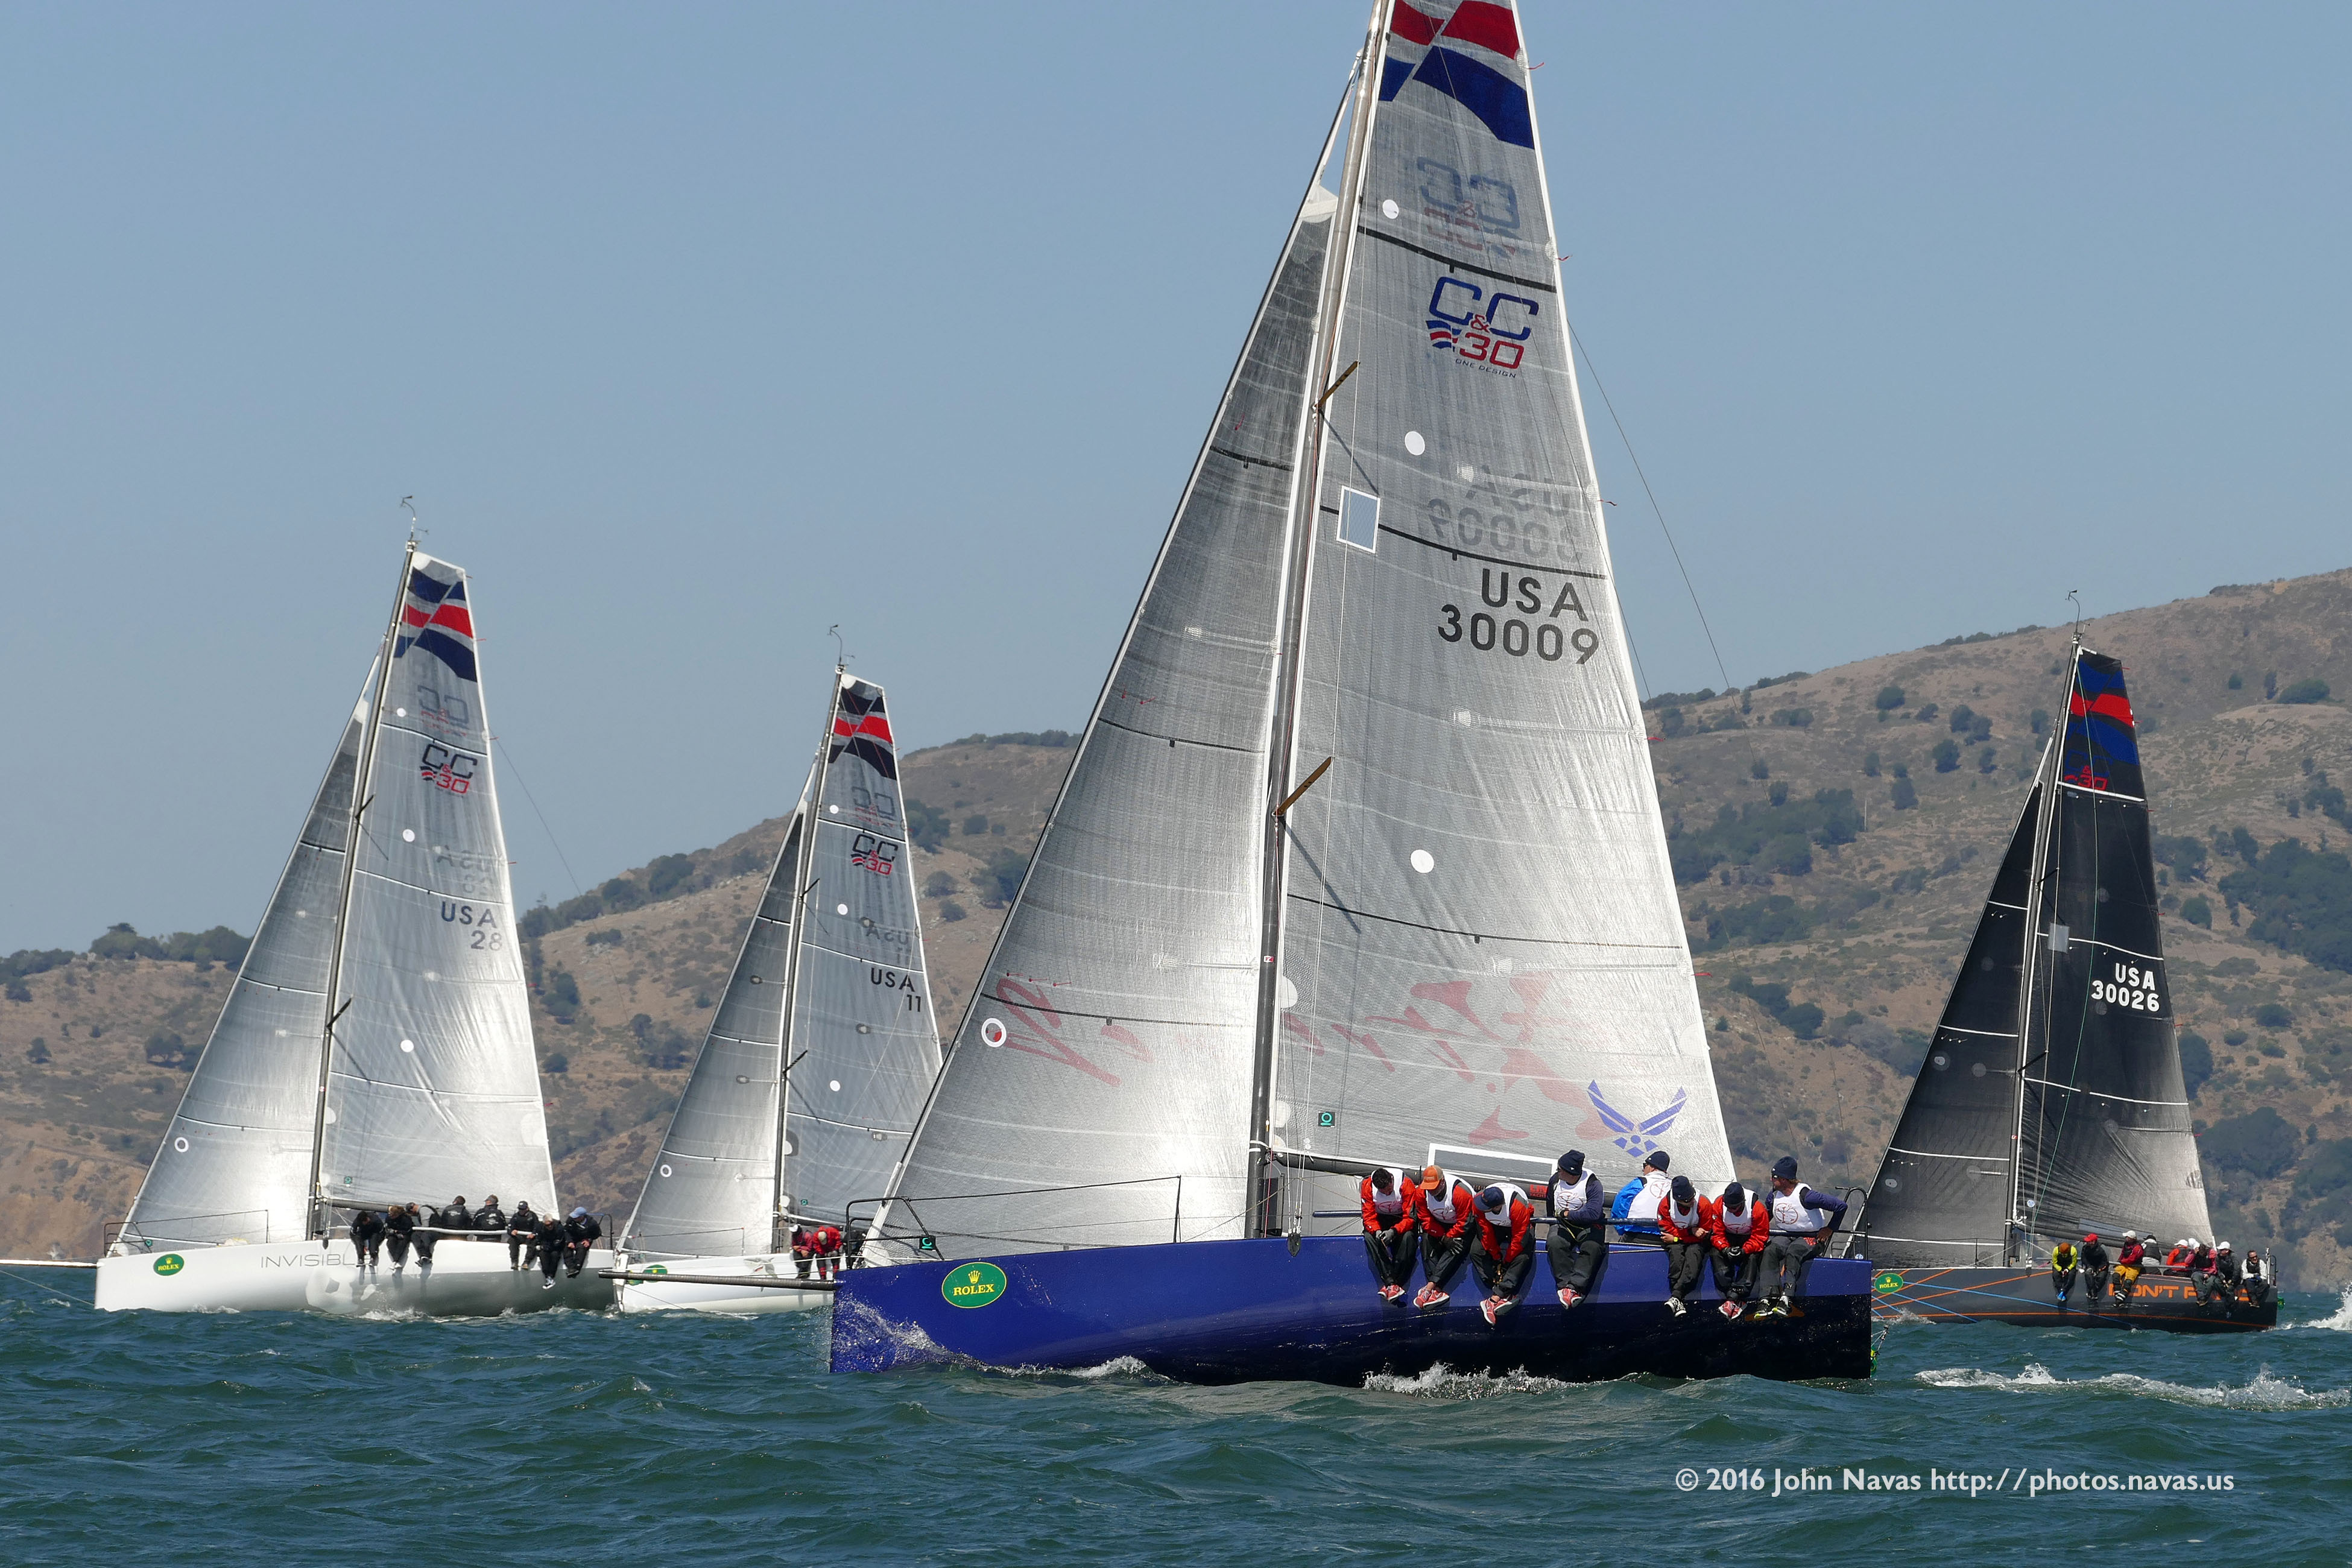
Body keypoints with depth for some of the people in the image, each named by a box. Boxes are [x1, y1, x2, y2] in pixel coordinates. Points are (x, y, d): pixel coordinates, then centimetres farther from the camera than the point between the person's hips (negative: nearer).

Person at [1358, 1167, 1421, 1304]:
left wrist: (1394, 1231, -40)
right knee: (1369, 1236, -30)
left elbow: (1410, 1218, -24)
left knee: (1407, 1236, -35)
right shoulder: (1367, 1186, -18)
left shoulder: (1406, 1185, -25)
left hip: (1402, 1218, -2)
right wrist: (1376, 1231, -35)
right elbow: (1369, 1216, -13)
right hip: (1380, 1220, 2)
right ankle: (1390, 1283, -36)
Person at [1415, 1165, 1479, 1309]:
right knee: (1427, 1241, -24)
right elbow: (1426, 1220, -12)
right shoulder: (1422, 1193, -17)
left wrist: (1448, 1237, -23)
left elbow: (1464, 1223, -23)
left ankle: (1430, 1287, -35)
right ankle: (1437, 1291, -32)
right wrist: (1443, 1238, -22)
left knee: (1458, 1249, -31)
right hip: (1439, 1225, 4)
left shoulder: (1461, 1193, -30)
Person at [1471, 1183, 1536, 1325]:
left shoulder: (1518, 1207, -38)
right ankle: (1506, 1295, -24)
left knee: (1523, 1257, -28)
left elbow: (1518, 1238, -28)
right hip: (1495, 1227, 4)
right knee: (1476, 1252, -19)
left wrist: (1506, 1262, -23)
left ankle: (1496, 1298, -33)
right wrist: (1496, 1256, -16)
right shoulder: (1479, 1203, -28)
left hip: (1521, 1225, -4)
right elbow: (1486, 1232, -17)